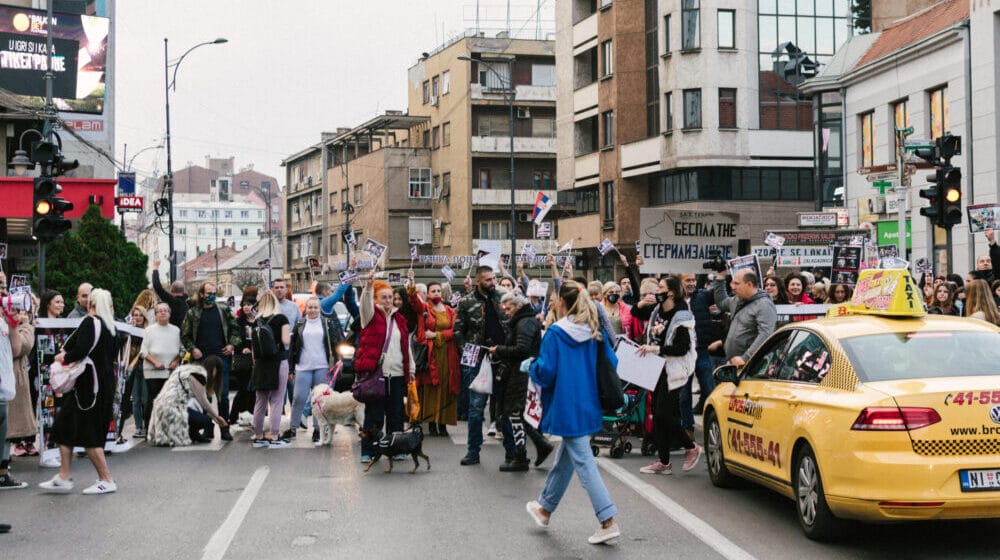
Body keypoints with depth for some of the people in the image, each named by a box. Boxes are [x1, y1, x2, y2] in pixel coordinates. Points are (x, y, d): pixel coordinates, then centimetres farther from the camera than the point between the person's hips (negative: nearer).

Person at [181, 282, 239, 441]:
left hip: (221, 356, 0)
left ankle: (225, 429, 4)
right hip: (201, 358, 0)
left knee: (223, 394, -1)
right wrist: (192, 349, -5)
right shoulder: (193, 313, 5)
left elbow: (235, 328, 12)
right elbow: (185, 335, 9)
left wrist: (232, 344, -1)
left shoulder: (223, 310, 7)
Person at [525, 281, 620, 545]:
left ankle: (608, 521, -9)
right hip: (589, 405, 7)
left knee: (583, 463, -4)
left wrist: (531, 367, 5)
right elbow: (612, 364, 6)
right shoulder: (594, 332, 3)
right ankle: (545, 508, 37)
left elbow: (544, 373, -16)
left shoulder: (555, 333, -15)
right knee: (563, 458, 21)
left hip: (567, 408, -7)